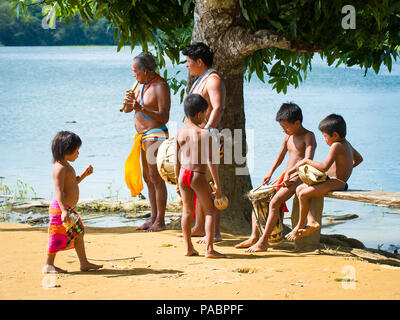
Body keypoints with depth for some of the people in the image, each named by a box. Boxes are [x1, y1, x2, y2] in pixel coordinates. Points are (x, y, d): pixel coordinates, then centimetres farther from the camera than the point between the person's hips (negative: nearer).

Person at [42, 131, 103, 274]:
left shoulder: (67, 166, 15)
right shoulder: (60, 168, -18)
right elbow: (59, 191, -26)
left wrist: (83, 175, 18)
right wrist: (64, 210, -33)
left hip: (68, 208, 11)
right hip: (59, 208, -11)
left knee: (78, 233, 14)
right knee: (59, 237, -5)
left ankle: (84, 263, 22)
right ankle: (48, 265, 5)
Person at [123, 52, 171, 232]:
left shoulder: (160, 87, -13)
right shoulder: (141, 85, 14)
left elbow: (164, 117, -18)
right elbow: (127, 110, 17)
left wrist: (141, 108, -24)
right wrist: (129, 101, -6)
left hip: (156, 135, -9)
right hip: (143, 136, 9)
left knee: (156, 178, -9)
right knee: (147, 178, 10)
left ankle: (160, 221, -6)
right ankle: (153, 218, 16)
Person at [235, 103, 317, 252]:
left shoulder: (308, 136, -10)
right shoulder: (288, 136, 15)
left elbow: (308, 160, -23)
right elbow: (281, 155, 27)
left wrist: (290, 174, -29)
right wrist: (270, 174, 15)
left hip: (298, 178, -9)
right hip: (286, 177, 9)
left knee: (274, 202, -27)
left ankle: (263, 241, -26)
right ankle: (254, 237, -1)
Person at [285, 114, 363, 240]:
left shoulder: (336, 146, -18)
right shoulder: (346, 143, 13)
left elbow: (324, 167, -26)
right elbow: (359, 159, 29)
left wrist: (307, 161, -15)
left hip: (335, 182, -11)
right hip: (339, 182, 11)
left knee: (303, 194, -20)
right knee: (299, 189, 9)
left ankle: (300, 225, -3)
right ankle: (311, 221, 0)